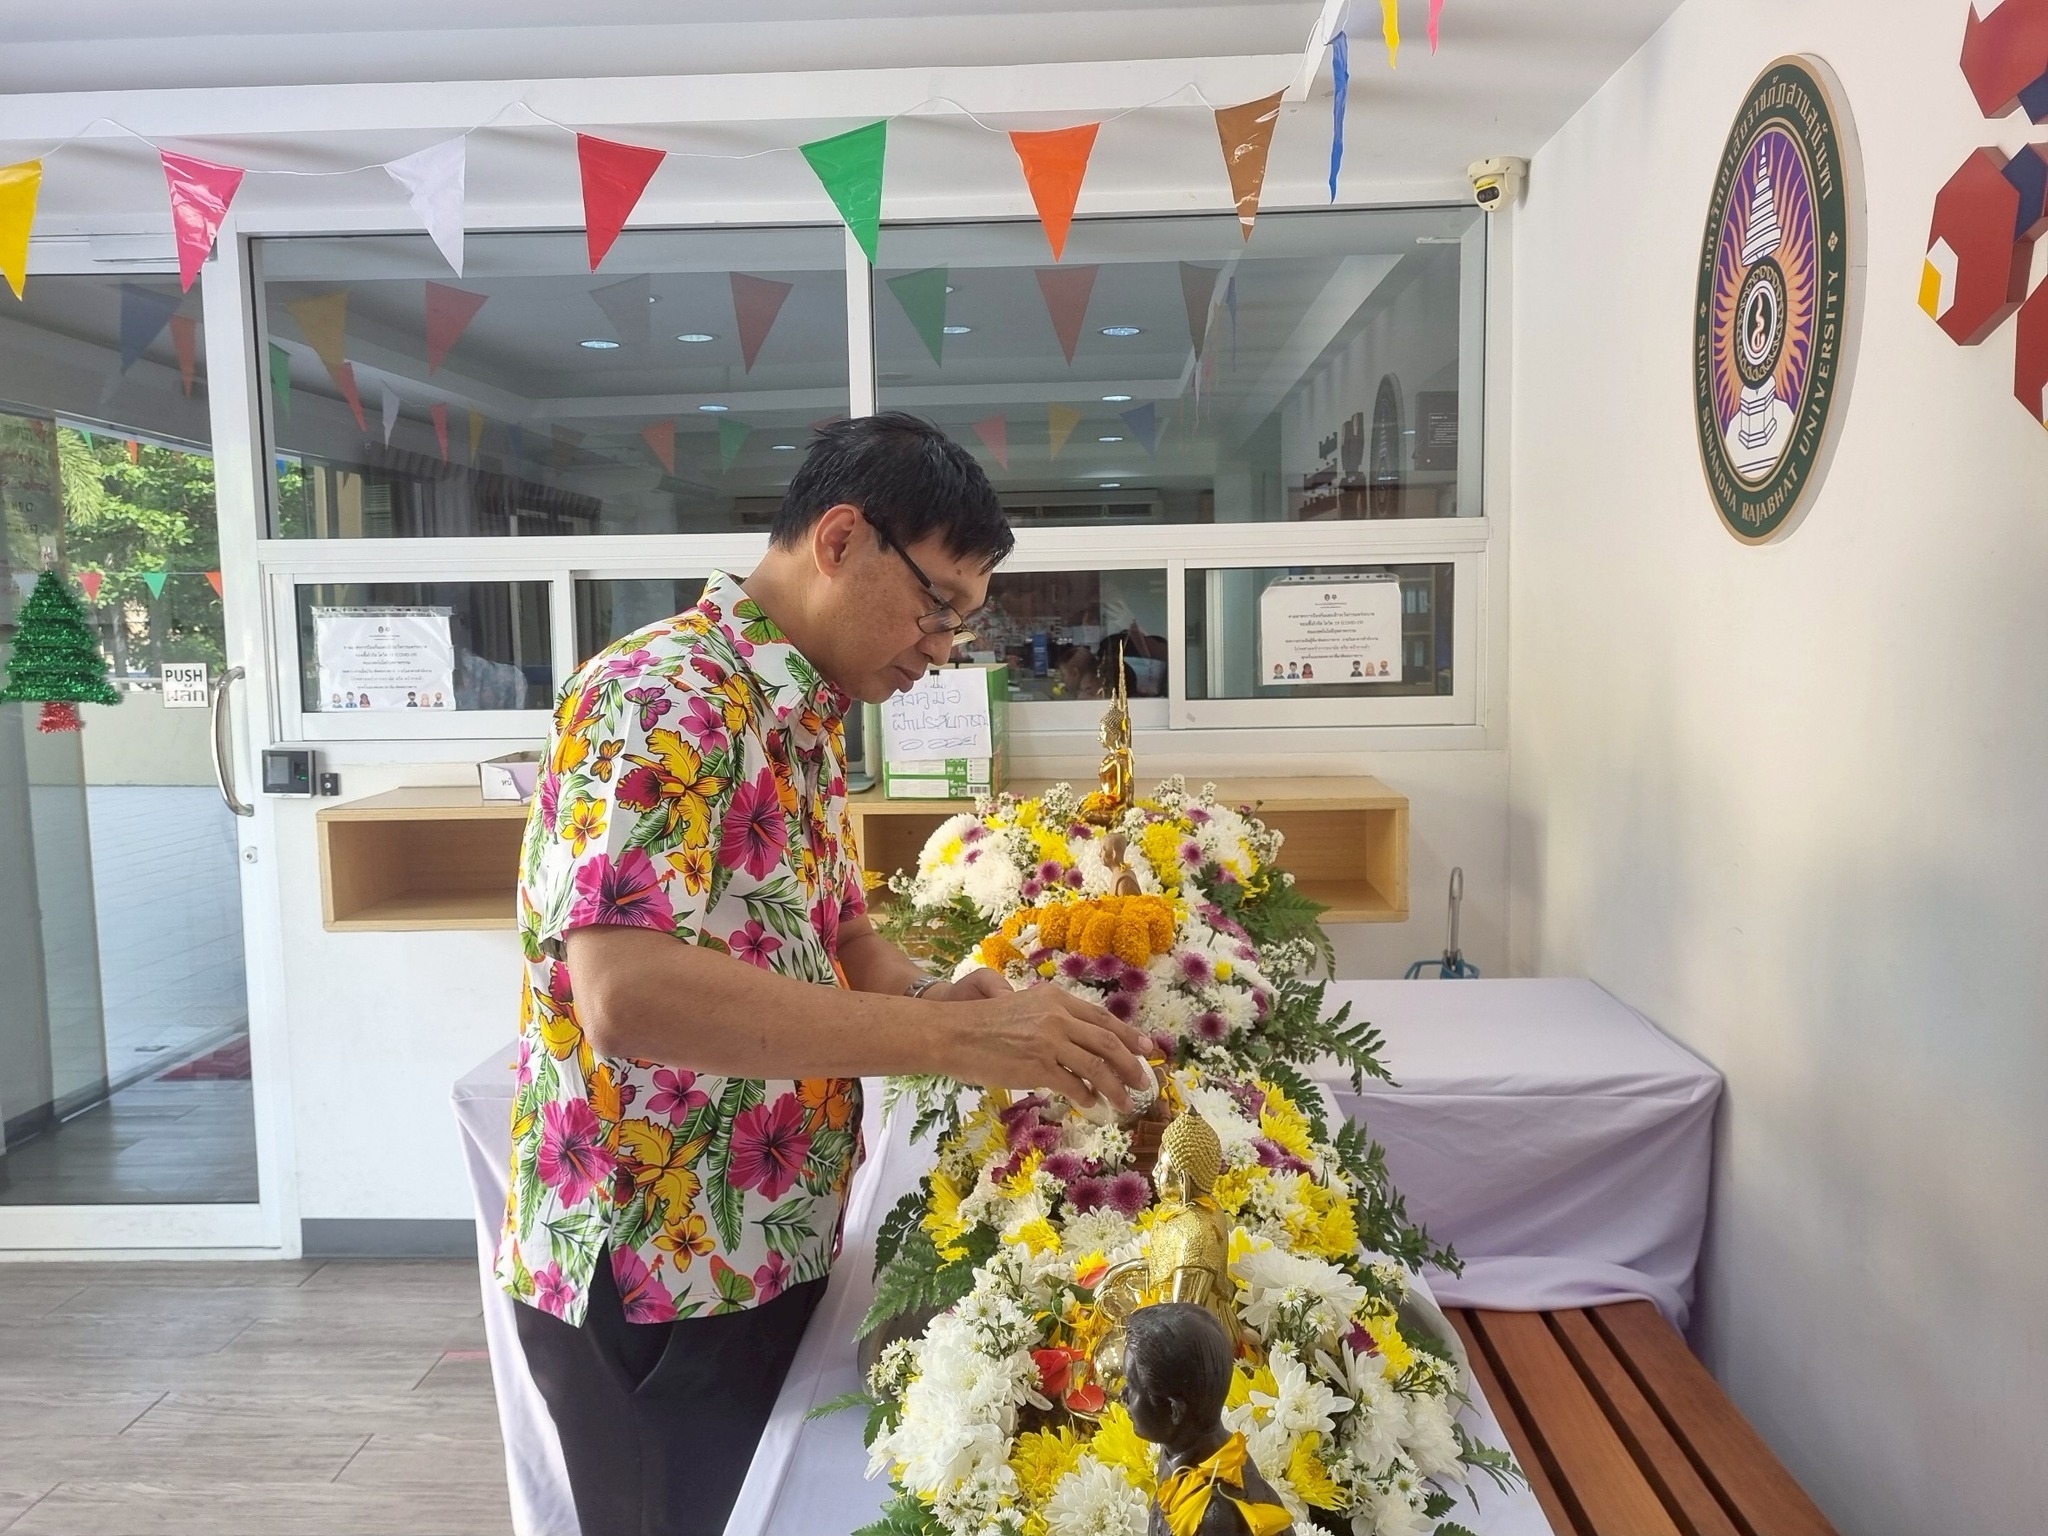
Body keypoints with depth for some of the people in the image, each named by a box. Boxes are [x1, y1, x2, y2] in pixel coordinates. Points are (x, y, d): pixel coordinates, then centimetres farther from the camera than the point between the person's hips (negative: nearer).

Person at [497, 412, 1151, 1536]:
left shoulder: (804, 717, 8)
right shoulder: (665, 700, -22)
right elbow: (626, 994, -34)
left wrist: (932, 997, -7)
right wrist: (951, 1036, -34)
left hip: (772, 1251, 9)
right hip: (655, 1275, -9)